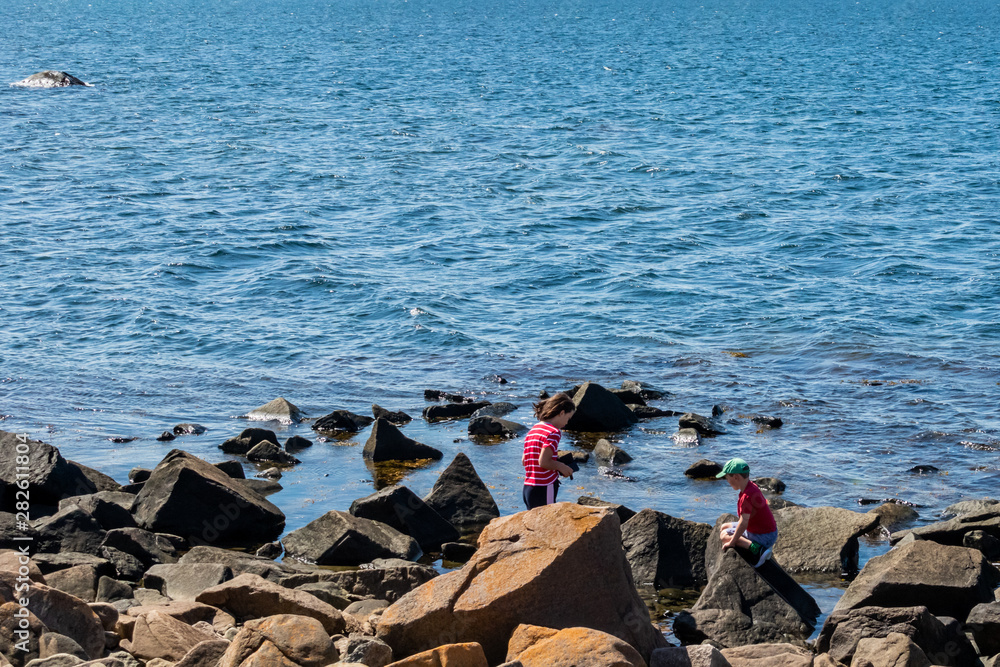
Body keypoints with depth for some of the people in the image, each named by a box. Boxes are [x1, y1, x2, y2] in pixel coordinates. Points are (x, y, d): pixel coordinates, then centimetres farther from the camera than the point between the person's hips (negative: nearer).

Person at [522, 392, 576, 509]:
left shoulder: (532, 431, 14)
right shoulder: (554, 432, -12)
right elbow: (543, 462, -20)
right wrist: (561, 467, -5)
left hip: (528, 487, 9)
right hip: (544, 490, -8)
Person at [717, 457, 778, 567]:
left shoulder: (747, 497, -29)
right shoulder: (752, 486, 1)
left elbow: (743, 522, -31)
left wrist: (731, 542, -22)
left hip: (764, 537, -10)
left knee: (724, 535, -8)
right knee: (724, 527, 19)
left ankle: (757, 549, -22)